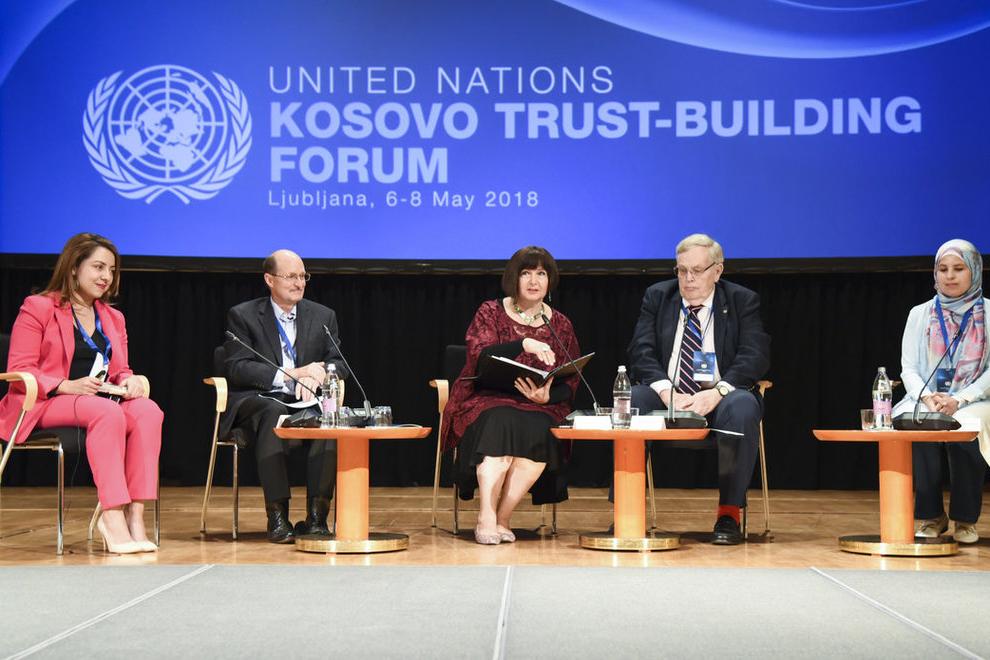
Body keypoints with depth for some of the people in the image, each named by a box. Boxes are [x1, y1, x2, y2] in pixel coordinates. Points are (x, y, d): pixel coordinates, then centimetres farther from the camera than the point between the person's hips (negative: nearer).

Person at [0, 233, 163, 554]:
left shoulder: (113, 318, 23)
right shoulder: (37, 308, 3)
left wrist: (129, 381, -6)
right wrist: (67, 386, -20)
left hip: (101, 401, 6)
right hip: (45, 404, -5)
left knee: (148, 410, -29)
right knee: (109, 413, -38)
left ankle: (135, 514, -35)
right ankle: (112, 517, -41)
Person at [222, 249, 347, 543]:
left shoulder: (323, 316, 15)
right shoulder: (243, 315, 5)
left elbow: (339, 364, 6)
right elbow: (236, 368, -7)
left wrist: (315, 376, -18)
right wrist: (293, 374, -18)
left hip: (306, 402, 3)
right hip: (256, 400, -2)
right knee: (274, 412, -38)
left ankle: (316, 516, -29)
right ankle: (277, 516, -35)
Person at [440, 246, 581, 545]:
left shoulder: (560, 325, 12)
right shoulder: (490, 313, 6)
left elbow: (570, 383, 7)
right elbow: (479, 356, -13)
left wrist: (546, 396, -17)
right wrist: (525, 344, -28)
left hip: (537, 408, 2)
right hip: (487, 401, -2)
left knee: (538, 433, -32)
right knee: (500, 424, -36)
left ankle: (501, 518, -21)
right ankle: (487, 518, -33)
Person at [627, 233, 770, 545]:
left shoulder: (742, 301, 5)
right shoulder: (657, 296, 10)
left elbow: (755, 356, -7)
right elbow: (641, 352, -1)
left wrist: (716, 393, -23)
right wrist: (666, 391, -20)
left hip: (720, 398, -1)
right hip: (667, 396, 2)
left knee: (742, 408, -35)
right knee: (631, 401, -29)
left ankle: (729, 513, -24)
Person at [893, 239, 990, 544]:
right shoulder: (920, 314, 12)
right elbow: (908, 368, 6)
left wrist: (959, 400, -18)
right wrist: (927, 397, -15)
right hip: (926, 401, 2)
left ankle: (965, 519, -13)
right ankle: (931, 516, -14)